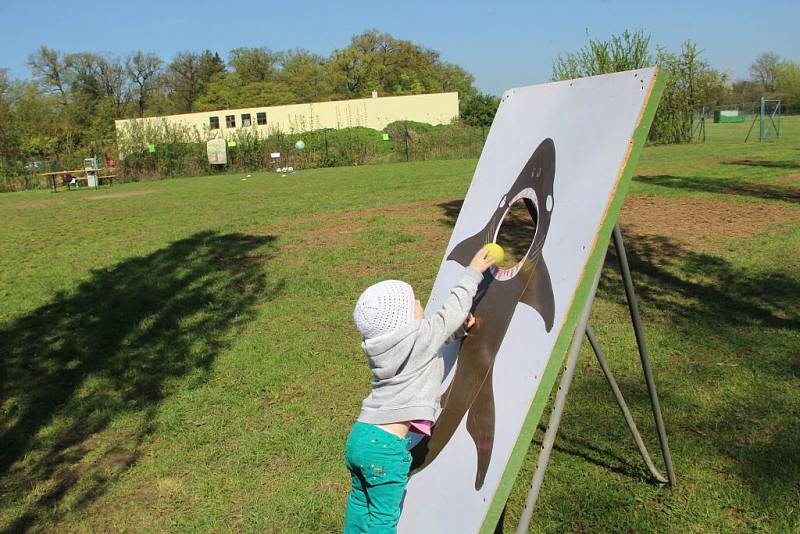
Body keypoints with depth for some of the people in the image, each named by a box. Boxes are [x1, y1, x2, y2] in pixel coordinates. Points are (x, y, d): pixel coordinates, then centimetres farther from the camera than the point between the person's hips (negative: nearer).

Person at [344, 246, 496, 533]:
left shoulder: (380, 344, 7)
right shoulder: (419, 338, -15)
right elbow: (452, 311, -2)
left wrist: (459, 325, 18)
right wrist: (473, 273, 8)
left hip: (358, 435, 8)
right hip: (385, 446, -7)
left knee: (360, 498, 26)